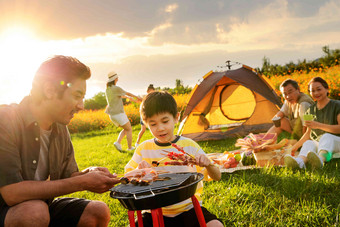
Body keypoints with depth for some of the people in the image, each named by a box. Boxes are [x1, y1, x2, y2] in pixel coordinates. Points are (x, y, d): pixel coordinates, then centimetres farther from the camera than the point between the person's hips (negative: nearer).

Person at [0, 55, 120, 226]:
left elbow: (67, 177, 10)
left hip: (43, 207, 6)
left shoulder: (61, 129, 1)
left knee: (99, 212, -10)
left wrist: (89, 173, -15)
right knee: (35, 210, -35)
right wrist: (82, 182, -27)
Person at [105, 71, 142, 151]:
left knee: (125, 129, 19)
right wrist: (137, 97, 15)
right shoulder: (116, 88, -15)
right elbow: (128, 93, -2)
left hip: (112, 115, 8)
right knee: (129, 129, 7)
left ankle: (118, 142, -1)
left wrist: (128, 97, 42)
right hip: (119, 114, -8)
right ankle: (130, 147, 8)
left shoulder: (107, 90, 11)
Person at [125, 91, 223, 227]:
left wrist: (207, 164, -19)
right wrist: (138, 171, -15)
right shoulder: (143, 149, 2)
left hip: (188, 208, -1)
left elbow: (217, 177, 4)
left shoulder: (189, 145, 0)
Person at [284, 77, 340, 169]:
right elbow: (308, 133, 21)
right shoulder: (311, 110, 14)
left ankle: (320, 159, -71)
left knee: (326, 137, -38)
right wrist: (296, 145, 15)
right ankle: (299, 161, -66)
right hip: (318, 142, 4)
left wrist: (319, 125, -23)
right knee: (308, 143, -31)